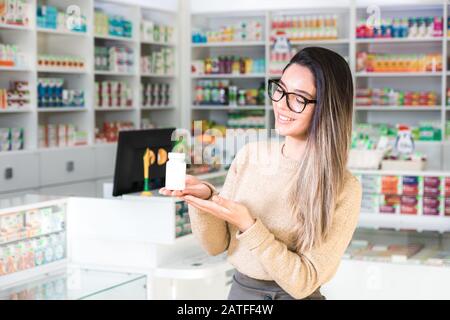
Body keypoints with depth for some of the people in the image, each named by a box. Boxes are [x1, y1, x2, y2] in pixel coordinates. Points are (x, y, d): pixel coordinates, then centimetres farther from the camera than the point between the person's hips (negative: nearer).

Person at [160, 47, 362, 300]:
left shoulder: (343, 189, -18)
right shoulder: (250, 155, -5)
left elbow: (303, 282, -18)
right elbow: (217, 245, -2)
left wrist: (247, 225, -26)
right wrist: (203, 196, -19)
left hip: (293, 295, -4)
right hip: (238, 290, 4)